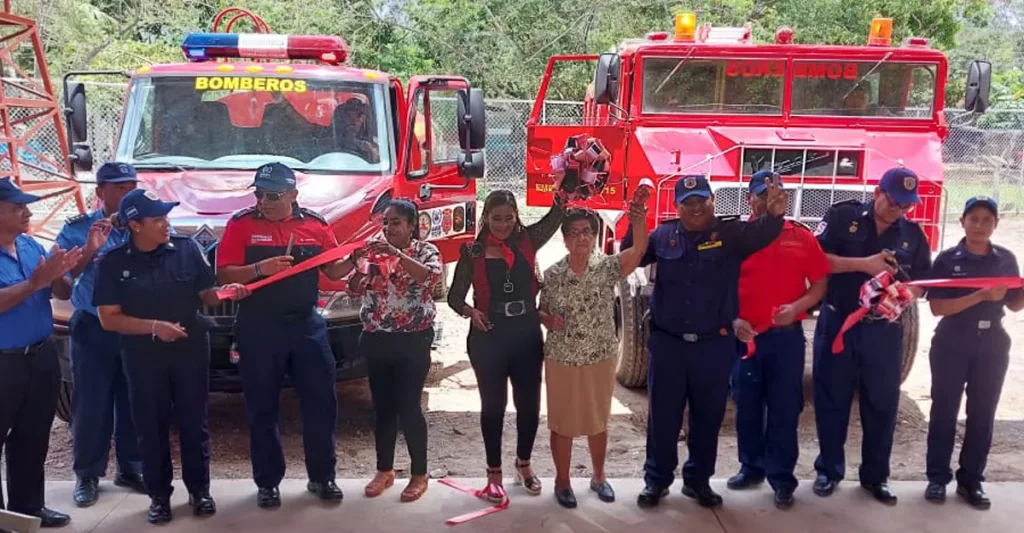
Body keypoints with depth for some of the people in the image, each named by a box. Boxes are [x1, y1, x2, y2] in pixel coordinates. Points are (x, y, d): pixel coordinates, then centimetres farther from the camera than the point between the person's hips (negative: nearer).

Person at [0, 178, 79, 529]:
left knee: (33, 438, 16)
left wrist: (58, 275, -12)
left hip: (41, 356, 7)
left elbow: (63, 294, 8)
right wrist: (35, 282, -27)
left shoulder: (31, 246, 7)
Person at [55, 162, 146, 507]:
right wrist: (89, 250, -21)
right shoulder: (78, 229, -1)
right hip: (94, 329, -1)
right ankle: (88, 474, 15)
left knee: (135, 402, 9)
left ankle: (131, 468, 23)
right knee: (91, 404, 3)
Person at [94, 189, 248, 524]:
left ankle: (199, 489, 22)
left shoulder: (186, 249, -3)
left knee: (194, 421, 8)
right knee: (151, 426, 8)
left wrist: (226, 291, -17)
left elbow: (205, 295, 5)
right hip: (143, 355, -1)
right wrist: (154, 326, -19)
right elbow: (109, 318, -8)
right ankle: (159, 495, 22)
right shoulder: (114, 263, -7)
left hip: (191, 348, 1)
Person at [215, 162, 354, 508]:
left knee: (321, 402, 6)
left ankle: (322, 477, 20)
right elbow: (224, 275, -7)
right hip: (259, 329, -2)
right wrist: (259, 268, -22)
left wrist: (354, 258, -9)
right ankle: (267, 482, 19)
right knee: (263, 408, 6)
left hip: (307, 325, 2)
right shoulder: (241, 224, -2)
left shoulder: (315, 224, 5)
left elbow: (333, 271, 10)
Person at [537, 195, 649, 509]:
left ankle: (599, 476, 35)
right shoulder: (552, 275, -6)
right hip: (562, 360, -1)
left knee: (598, 420, 16)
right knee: (562, 423, 10)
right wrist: (548, 320, -19)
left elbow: (639, 250, -25)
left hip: (601, 359, 1)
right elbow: (540, 311, 4)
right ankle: (562, 480, 26)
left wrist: (639, 220, -43)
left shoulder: (607, 267, -8)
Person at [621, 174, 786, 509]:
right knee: (663, 416, 10)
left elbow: (760, 235, -21)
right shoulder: (663, 235, 3)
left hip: (714, 344, -1)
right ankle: (656, 480, 23)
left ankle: (698, 480, 28)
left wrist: (774, 216, -44)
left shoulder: (731, 233, -4)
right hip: (667, 343, 1)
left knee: (708, 417, 11)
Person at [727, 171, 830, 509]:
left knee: (784, 409, 3)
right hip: (745, 335, 1)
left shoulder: (802, 237, 3)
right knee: (747, 406, 10)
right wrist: (733, 320, -9)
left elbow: (820, 283, 4)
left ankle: (782, 478, 12)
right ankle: (751, 467, 26)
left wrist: (798, 306, -13)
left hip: (787, 336, -1)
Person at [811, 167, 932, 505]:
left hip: (884, 328, 3)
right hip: (837, 323, -3)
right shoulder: (842, 216, -5)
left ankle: (875, 476, 22)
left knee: (882, 403, 8)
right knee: (831, 400, 6)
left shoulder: (913, 234, 6)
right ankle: (829, 470, 21)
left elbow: (920, 283, 9)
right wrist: (863, 264, -22)